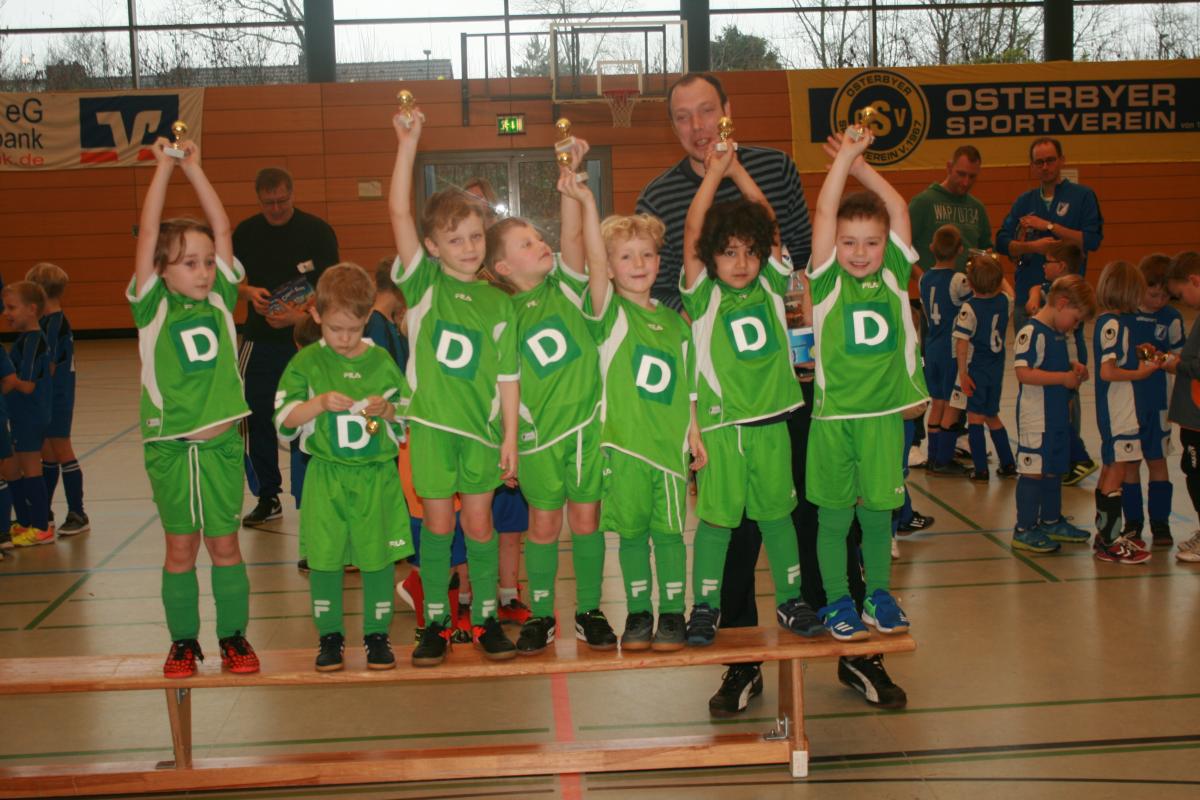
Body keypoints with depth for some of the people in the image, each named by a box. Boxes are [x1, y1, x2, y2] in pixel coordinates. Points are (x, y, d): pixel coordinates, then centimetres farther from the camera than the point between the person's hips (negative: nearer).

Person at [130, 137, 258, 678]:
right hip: (170, 445, -2)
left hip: (221, 443, 2)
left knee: (224, 543, 9)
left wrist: (194, 169, -2)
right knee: (180, 547, 8)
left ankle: (233, 635, 20)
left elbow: (223, 230, -1)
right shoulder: (153, 306, -2)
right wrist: (163, 169, -11)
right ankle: (183, 640, 20)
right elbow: (147, 236, -11)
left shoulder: (221, 300, 4)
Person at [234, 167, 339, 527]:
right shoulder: (245, 232, 7)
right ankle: (267, 497, 19)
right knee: (257, 418, 6)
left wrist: (301, 315, -26)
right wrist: (249, 292, -11)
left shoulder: (317, 230, -5)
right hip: (259, 340, 4)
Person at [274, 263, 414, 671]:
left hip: (377, 475, 1)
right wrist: (320, 403, -18)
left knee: (378, 556, 3)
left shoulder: (381, 361, 4)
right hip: (326, 476, -1)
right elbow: (284, 421, -3)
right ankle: (330, 635, 18)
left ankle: (377, 634, 18)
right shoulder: (307, 363, 0)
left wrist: (385, 410, -11)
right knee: (324, 557, 2)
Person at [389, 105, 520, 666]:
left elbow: (507, 374, 3)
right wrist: (408, 146, -21)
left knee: (479, 522, 8)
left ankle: (485, 617, 22)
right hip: (431, 424, -1)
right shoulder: (423, 283, -2)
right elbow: (398, 213, -14)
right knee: (437, 524, 6)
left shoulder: (498, 303, 2)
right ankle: (435, 621, 19)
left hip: (482, 426, 1)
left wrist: (510, 435, -1)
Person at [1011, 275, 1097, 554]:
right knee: (1032, 470, -3)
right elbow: (1023, 372, -27)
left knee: (1054, 468, 19)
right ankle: (1024, 530, 5)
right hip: (1035, 418, -10)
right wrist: (1064, 377, -23)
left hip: (1057, 415, 10)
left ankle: (1051, 521, 33)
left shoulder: (1058, 333, 13)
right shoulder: (1032, 332, -18)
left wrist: (1073, 367, 7)